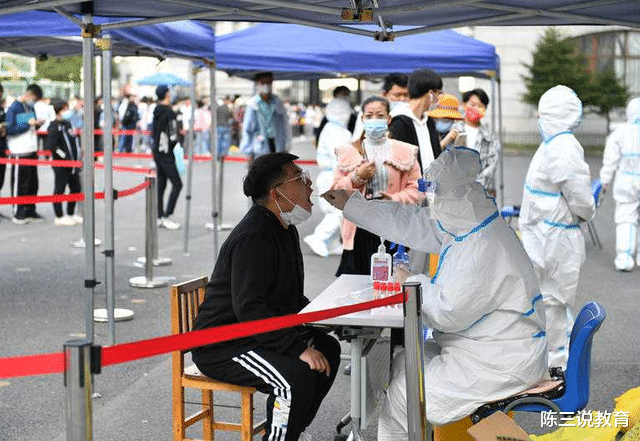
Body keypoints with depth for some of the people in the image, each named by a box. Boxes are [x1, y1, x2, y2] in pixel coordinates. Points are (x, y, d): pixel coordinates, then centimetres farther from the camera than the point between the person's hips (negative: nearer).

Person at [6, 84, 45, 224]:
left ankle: (30, 211, 19)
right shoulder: (14, 108, -9)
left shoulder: (30, 107, 14)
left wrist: (37, 124, 2)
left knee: (32, 183, 10)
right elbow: (11, 129, -15)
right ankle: (18, 214, 6)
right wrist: (28, 124, -18)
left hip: (32, 150, 8)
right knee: (19, 184, -1)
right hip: (19, 152, -8)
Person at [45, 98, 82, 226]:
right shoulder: (55, 126, -15)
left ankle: (71, 214, 26)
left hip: (73, 163, 9)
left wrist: (78, 154, 19)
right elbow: (49, 146, -23)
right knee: (59, 189, 1)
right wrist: (62, 155, -19)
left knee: (76, 188, 13)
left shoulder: (68, 123, 12)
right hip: (61, 165, -9)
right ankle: (59, 217, 8)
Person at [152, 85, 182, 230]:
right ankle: (166, 216, -9)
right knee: (177, 184, -6)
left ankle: (160, 217, 16)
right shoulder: (169, 112, -16)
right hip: (165, 153, -9)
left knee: (161, 184, 12)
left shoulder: (156, 112, 11)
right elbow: (173, 136, -19)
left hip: (157, 151, 9)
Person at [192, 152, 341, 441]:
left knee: (328, 348, 10)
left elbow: (290, 298, 24)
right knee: (297, 376, -29)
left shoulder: (285, 229, 13)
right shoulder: (253, 236, -22)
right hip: (221, 348, -11)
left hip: (255, 335, 11)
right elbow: (249, 308, -29)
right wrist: (299, 349, -31)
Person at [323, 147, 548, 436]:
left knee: (401, 397, -7)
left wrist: (413, 283, -8)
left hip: (501, 365, -10)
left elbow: (447, 313, -27)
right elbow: (409, 223, 12)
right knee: (402, 366, 17)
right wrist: (349, 203, 16)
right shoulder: (466, 224, 2)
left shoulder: (482, 249, -30)